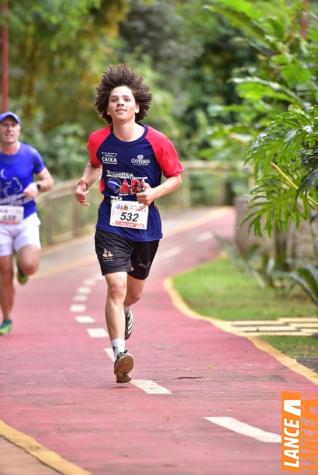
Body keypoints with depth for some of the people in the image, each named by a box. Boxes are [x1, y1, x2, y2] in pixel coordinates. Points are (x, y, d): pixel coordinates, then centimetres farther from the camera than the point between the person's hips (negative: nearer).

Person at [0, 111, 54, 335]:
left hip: (27, 219, 0)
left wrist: (37, 186, -13)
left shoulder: (30, 154, -3)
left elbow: (49, 180, 9)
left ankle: (22, 263, 19)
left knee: (29, 266, -20)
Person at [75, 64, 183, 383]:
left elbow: (176, 177, 2)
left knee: (134, 291, 19)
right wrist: (85, 182, 0)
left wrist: (155, 192, -17)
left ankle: (123, 313, 55)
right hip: (111, 225, -1)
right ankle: (120, 353, -21)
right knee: (116, 286, -18)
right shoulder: (98, 140, -4)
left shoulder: (157, 142, -10)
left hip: (146, 226, 1)